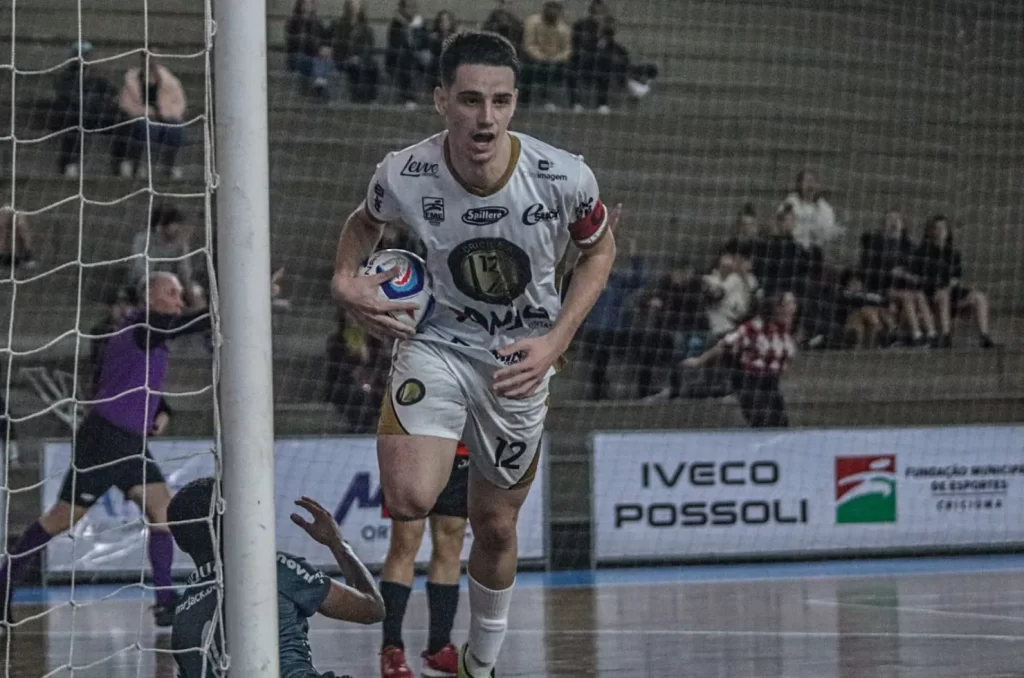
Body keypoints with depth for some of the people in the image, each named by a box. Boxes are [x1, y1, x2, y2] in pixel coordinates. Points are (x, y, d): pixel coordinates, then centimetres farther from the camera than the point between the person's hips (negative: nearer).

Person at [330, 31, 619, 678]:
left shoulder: (564, 178, -22)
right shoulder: (404, 175, -20)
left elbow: (600, 250, -1)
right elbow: (365, 220, 6)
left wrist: (555, 341, -12)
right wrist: (346, 278, -14)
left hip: (520, 361, 1)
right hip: (436, 342, -1)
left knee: (496, 527, 14)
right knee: (410, 502, -27)